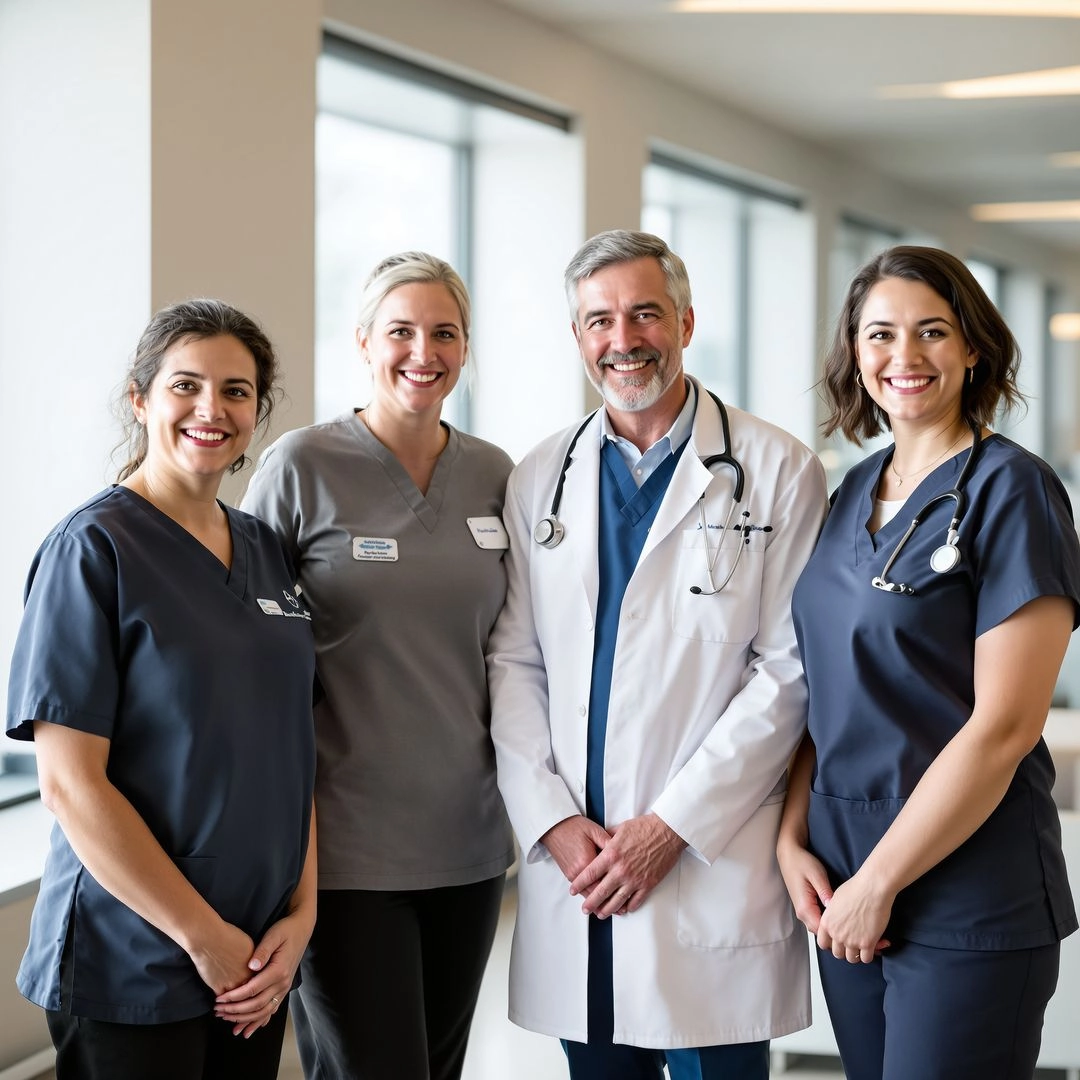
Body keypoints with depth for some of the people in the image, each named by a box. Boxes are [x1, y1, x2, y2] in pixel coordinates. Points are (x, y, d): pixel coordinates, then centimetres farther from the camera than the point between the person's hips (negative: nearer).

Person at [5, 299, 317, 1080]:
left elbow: (293, 748, 10)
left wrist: (302, 911, -2)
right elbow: (69, 783, -15)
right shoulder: (93, 549, -11)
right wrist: (204, 935, -14)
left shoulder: (267, 551, 8)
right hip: (132, 968, -6)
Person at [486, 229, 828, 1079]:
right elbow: (512, 661, 8)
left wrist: (674, 824, -11)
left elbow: (787, 672, -7)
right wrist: (552, 818, -5)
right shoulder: (541, 480, 10)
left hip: (716, 871, -3)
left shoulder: (778, 473, -2)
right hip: (572, 875, 3)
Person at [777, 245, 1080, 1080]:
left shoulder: (1011, 491, -10)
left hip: (968, 900, -6)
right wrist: (794, 839, 0)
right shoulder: (854, 496, 11)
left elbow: (1004, 726, -16)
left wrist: (878, 883, -14)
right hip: (843, 888, 6)